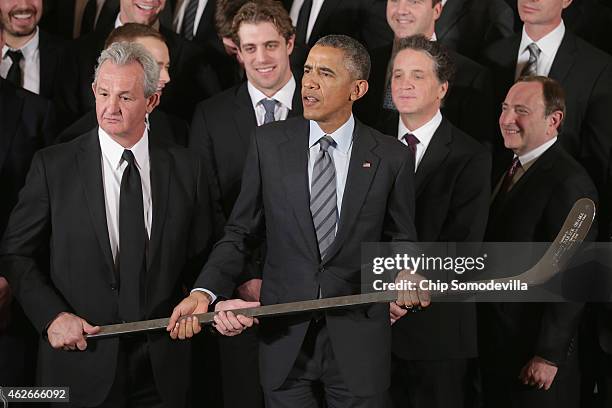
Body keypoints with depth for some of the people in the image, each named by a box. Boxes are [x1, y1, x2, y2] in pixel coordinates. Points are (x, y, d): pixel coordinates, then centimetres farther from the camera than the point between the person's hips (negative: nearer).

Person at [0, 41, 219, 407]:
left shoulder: (186, 168, 3)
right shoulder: (53, 165, -2)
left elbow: (201, 258, 9)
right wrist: (52, 315, -11)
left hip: (163, 365, 2)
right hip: (81, 360, -2)